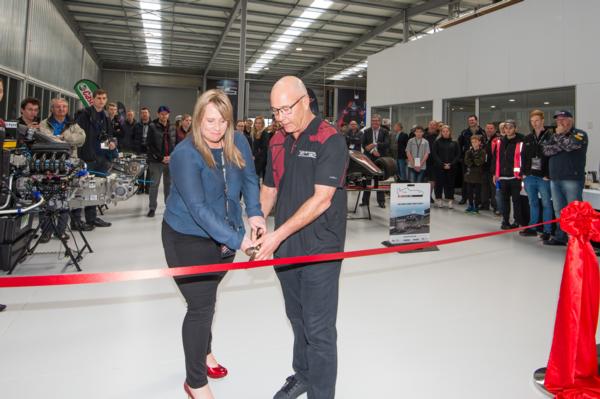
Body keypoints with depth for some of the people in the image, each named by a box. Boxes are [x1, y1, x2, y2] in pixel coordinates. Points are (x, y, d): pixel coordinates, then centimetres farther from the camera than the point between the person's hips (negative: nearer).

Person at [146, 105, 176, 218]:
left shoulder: (172, 128, 9)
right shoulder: (152, 127, -2)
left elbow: (175, 144, 10)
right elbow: (150, 145, -5)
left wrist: (172, 156, -6)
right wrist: (161, 158, -11)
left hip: (170, 160, 3)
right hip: (156, 161, -3)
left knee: (169, 184, 11)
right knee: (154, 184, 0)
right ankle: (152, 208, 8)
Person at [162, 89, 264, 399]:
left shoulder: (238, 143, -6)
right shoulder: (185, 154, -23)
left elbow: (249, 179, 0)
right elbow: (198, 208, -30)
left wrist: (254, 212, -19)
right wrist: (237, 240, -34)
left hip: (224, 237, 6)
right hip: (188, 239, -5)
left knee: (207, 296, 24)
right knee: (201, 305, -2)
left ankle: (204, 351, 49)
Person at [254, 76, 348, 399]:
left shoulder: (330, 140, -13)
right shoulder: (276, 142, 8)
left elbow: (321, 200, -19)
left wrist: (278, 234, -21)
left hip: (319, 250, -6)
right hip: (284, 248, 6)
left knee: (319, 329, 4)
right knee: (298, 320, 21)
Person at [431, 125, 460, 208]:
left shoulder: (454, 143, 8)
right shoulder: (437, 142, 3)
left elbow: (458, 155, 5)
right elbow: (434, 154, -3)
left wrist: (451, 164, -9)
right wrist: (442, 164, -12)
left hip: (451, 167, 1)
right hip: (439, 167, -1)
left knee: (450, 184, 2)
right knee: (439, 183, 2)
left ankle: (449, 200, 5)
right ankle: (438, 199, 11)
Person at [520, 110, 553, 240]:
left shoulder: (550, 136, -5)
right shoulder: (528, 138, 12)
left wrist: (548, 175, -14)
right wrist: (523, 173, 5)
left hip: (544, 177, -5)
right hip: (530, 176, 5)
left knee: (546, 204, 1)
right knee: (533, 203, 14)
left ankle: (547, 231, 7)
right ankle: (532, 228, 22)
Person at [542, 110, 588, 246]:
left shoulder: (579, 134, -1)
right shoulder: (553, 136, 17)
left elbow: (569, 145, -19)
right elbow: (546, 150, 3)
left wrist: (559, 135, -4)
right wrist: (561, 146, -10)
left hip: (572, 179, -6)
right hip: (555, 179, 6)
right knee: (559, 211, 10)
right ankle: (560, 237, 17)